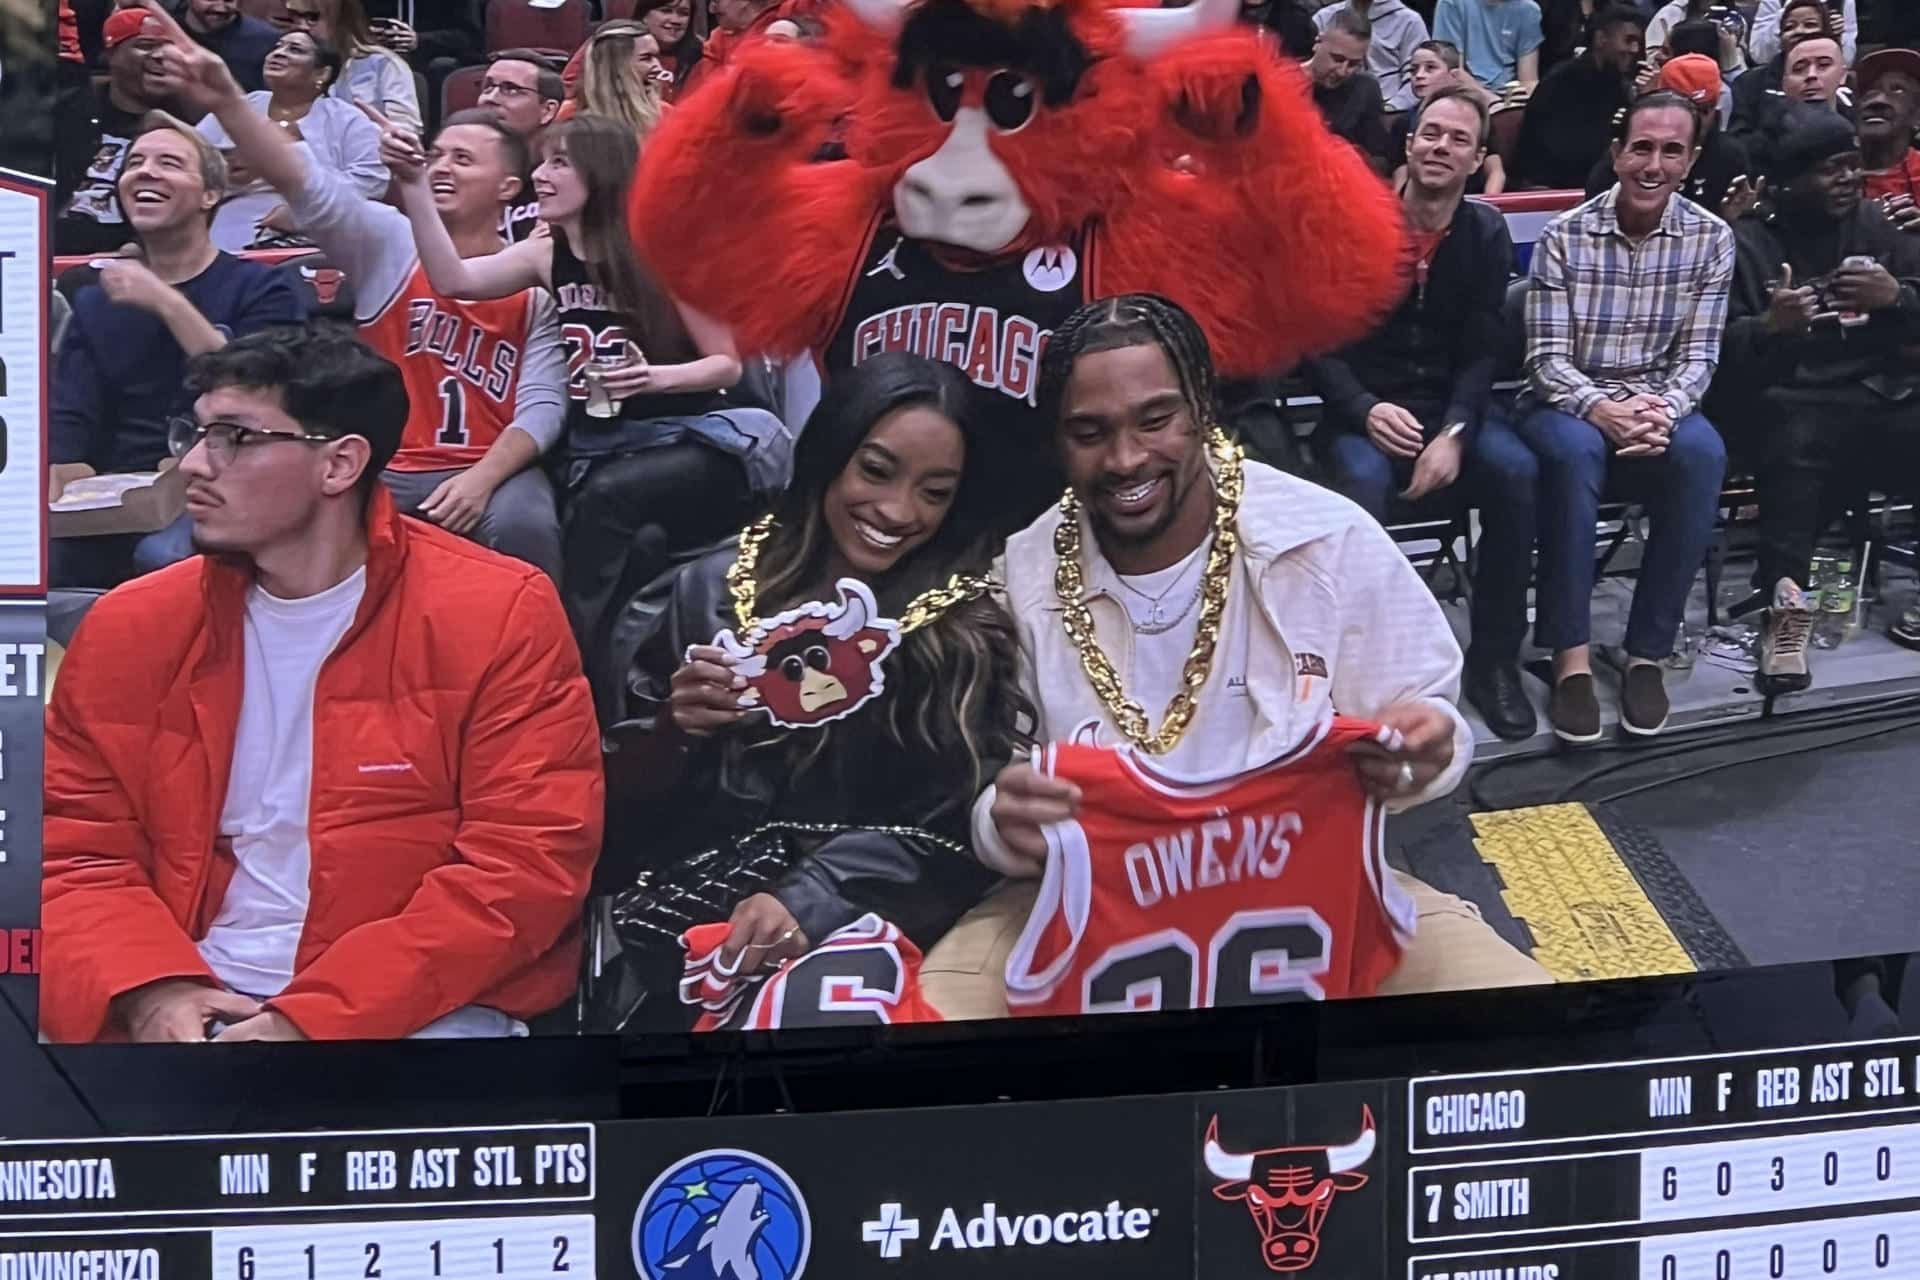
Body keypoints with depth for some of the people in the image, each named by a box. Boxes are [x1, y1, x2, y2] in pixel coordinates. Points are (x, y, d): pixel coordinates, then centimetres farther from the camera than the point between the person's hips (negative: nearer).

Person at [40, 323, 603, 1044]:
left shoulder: (499, 616, -4)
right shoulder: (130, 629, 8)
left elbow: (527, 864, -9)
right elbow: (75, 854, 9)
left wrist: (322, 1015, -15)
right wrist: (150, 990, -12)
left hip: (424, 1008, -3)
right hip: (186, 1004, 3)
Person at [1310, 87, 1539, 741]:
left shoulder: (1486, 233, 3)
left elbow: (1481, 352, -2)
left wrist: (1454, 433, -20)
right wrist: (1366, 410, -21)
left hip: (1451, 407, 3)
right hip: (1366, 407, -2)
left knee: (1517, 471, -27)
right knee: (1364, 478, -36)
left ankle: (1495, 658, -13)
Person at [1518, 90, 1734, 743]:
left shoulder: (1710, 238, 0)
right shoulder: (1565, 235, -6)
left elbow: (1698, 356, -2)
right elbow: (1547, 358, -8)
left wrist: (1665, 411, -23)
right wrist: (1602, 409, -27)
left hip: (1658, 407, 2)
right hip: (1568, 403, -2)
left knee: (1701, 453, -33)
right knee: (1573, 449, -37)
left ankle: (1648, 655, -24)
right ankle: (1571, 659, -35)